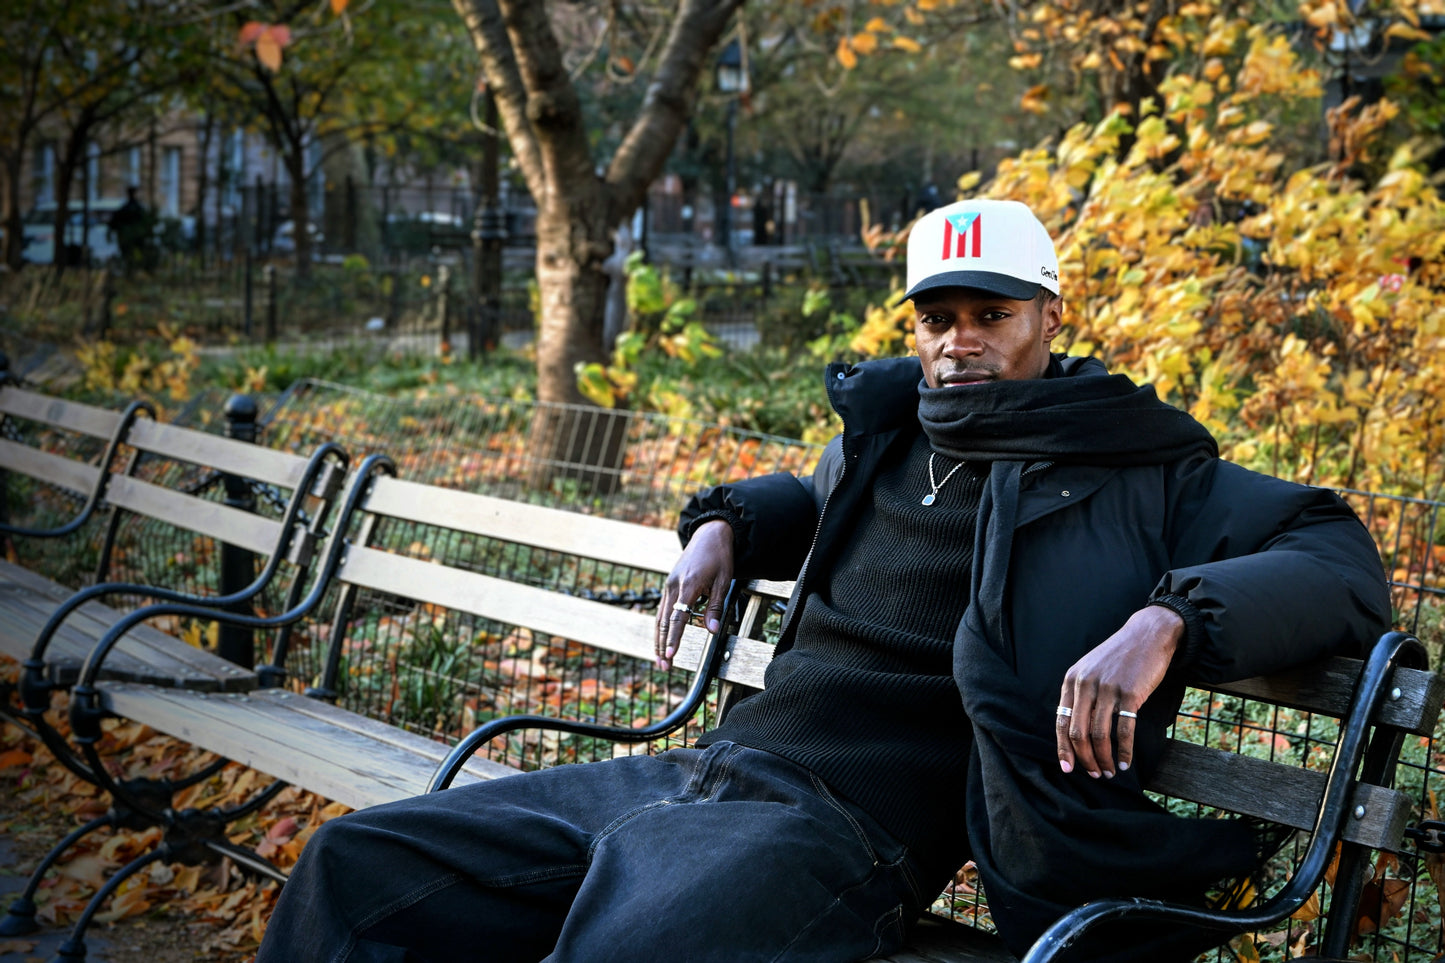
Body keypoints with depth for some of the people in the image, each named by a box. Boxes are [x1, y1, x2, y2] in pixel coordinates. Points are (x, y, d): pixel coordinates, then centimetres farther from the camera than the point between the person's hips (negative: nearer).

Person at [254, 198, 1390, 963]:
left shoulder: (1130, 473, 2)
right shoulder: (886, 436, 21)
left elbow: (1344, 563, -6)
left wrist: (1165, 619, -23)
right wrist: (724, 524, 22)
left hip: (838, 828, -7)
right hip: (699, 771, 8)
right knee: (358, 865, -2)